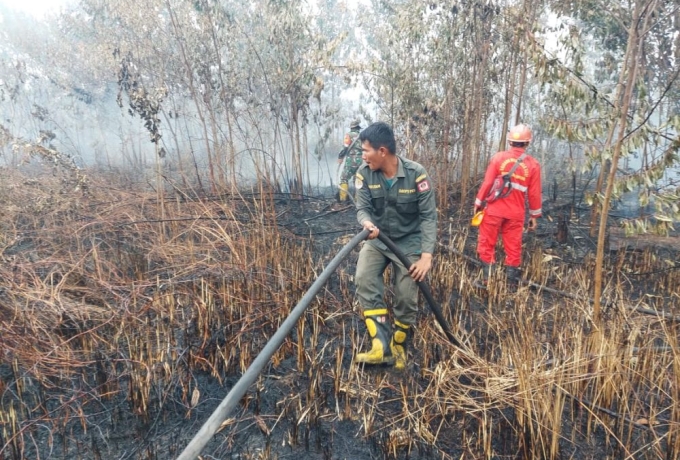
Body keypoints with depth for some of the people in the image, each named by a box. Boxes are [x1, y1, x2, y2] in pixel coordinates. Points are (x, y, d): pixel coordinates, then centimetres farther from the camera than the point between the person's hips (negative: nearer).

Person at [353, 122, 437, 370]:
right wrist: (367, 223, -39)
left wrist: (426, 255, -26)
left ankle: (398, 346, 22)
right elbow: (362, 208, -13)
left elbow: (428, 216, -18)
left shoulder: (416, 174, -22)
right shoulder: (364, 174, -14)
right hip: (378, 239, 2)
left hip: (409, 241, -2)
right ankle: (382, 347, -19)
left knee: (407, 298, -3)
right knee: (364, 280, -22)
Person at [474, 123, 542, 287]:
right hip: (516, 213, 2)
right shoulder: (533, 164, -2)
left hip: (494, 210, -1)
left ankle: (487, 279, 12)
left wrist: (478, 203, 4)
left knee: (487, 244, 10)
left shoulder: (498, 157, -6)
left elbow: (487, 183, -7)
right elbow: (534, 193, 0)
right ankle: (512, 283, 16)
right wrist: (534, 215, 10)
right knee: (513, 248, 10)